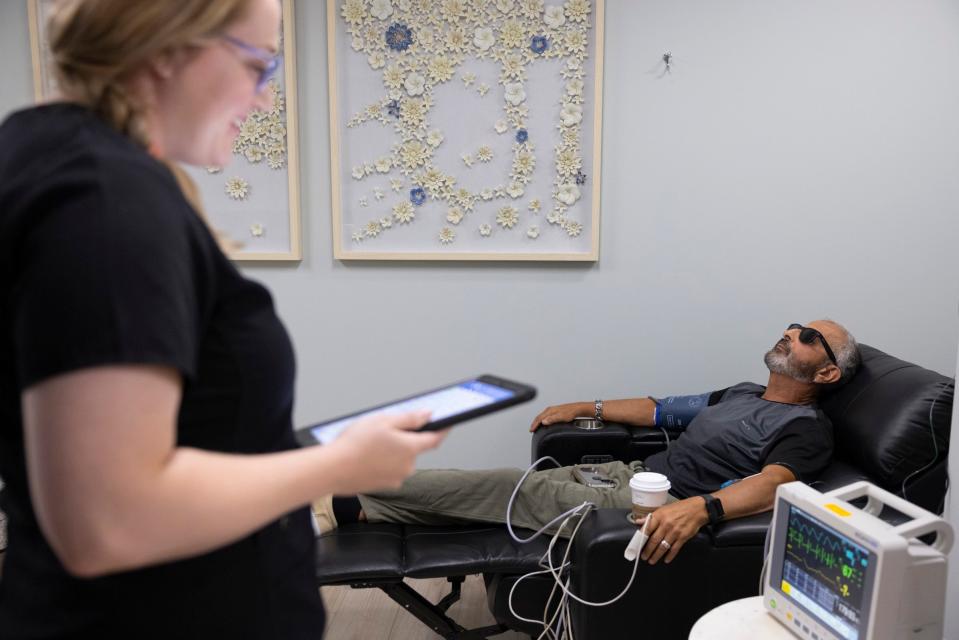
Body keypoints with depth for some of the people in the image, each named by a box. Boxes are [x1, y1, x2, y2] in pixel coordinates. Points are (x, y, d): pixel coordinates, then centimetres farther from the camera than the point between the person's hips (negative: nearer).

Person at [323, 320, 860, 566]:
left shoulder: (807, 428, -5)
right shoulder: (743, 394, 23)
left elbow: (773, 483, -25)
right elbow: (662, 409, 28)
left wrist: (700, 506, -43)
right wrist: (587, 408, 25)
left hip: (666, 508, -8)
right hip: (630, 473, 8)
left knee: (519, 491, -14)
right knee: (509, 486, -7)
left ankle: (353, 501, -7)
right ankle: (352, 509, -6)